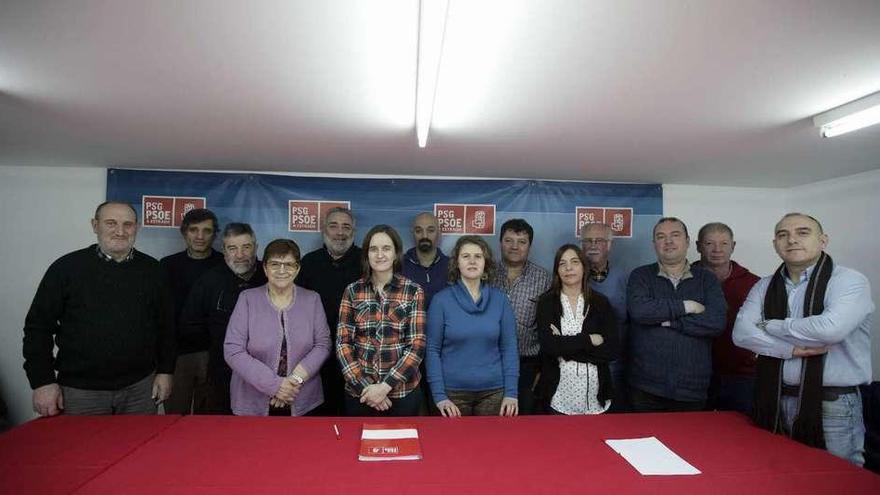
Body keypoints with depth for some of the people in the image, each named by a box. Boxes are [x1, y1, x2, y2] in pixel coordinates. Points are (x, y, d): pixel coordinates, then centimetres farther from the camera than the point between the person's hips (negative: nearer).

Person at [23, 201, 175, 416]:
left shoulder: (151, 269, 2)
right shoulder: (67, 267, -3)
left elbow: (166, 325, 6)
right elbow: (38, 327, -1)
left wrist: (165, 371, 4)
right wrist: (43, 381, -5)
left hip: (140, 387, 2)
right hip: (79, 389, -1)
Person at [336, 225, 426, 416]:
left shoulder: (413, 291, -4)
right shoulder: (352, 291, 0)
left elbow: (417, 344, -8)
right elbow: (343, 343, -1)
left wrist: (386, 386, -14)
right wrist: (364, 385, -11)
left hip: (402, 392, -1)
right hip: (358, 392, 1)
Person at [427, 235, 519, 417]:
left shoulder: (500, 299, 0)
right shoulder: (441, 300, -5)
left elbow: (509, 347, 0)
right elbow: (433, 349, -5)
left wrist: (511, 392, -5)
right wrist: (439, 395, -10)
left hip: (493, 392, 2)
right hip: (453, 392, -1)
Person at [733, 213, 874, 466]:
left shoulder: (850, 281, -7)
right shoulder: (765, 287, 7)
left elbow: (830, 329, -25)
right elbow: (741, 333, -5)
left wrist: (769, 326, -12)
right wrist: (793, 349, -18)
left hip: (832, 405, -4)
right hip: (774, 402, 4)